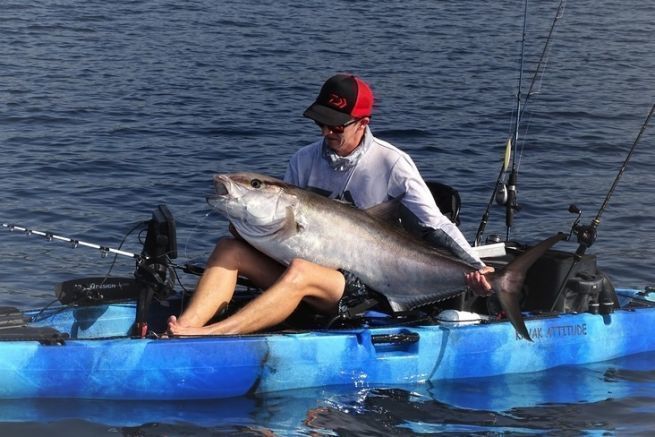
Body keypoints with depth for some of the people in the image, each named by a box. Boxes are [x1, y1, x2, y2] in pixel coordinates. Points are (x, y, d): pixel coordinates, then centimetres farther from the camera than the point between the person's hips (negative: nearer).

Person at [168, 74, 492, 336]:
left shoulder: (392, 164, -4)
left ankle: (210, 336, -50)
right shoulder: (304, 160, 9)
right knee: (229, 250, -16)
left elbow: (435, 227, -6)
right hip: (307, 262, 6)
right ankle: (183, 329, -37)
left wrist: (474, 267, -20)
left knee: (300, 272, -37)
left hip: (361, 283, -6)